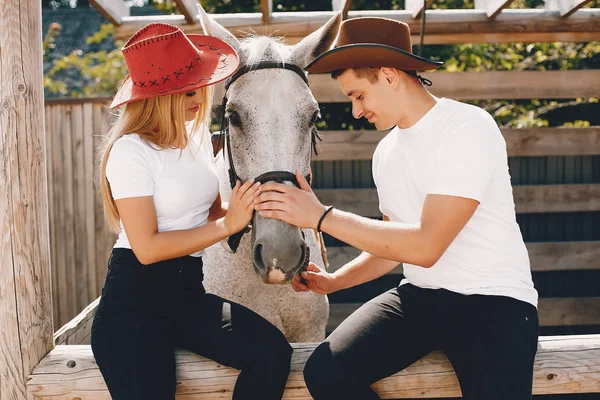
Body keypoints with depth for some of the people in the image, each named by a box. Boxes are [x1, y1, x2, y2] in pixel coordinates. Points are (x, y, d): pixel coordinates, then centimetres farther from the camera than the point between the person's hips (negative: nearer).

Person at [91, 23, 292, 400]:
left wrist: (246, 207, -7)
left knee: (273, 352, -15)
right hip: (135, 299, -6)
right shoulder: (132, 151, -13)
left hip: (189, 291, 6)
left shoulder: (199, 136, 9)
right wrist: (229, 224, -18)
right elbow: (147, 248, -17)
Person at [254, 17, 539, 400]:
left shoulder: (469, 127, -13)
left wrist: (322, 216, -19)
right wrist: (333, 281, 3)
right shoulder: (386, 152, 10)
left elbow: (425, 247, -21)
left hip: (493, 297, -6)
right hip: (419, 296, 6)